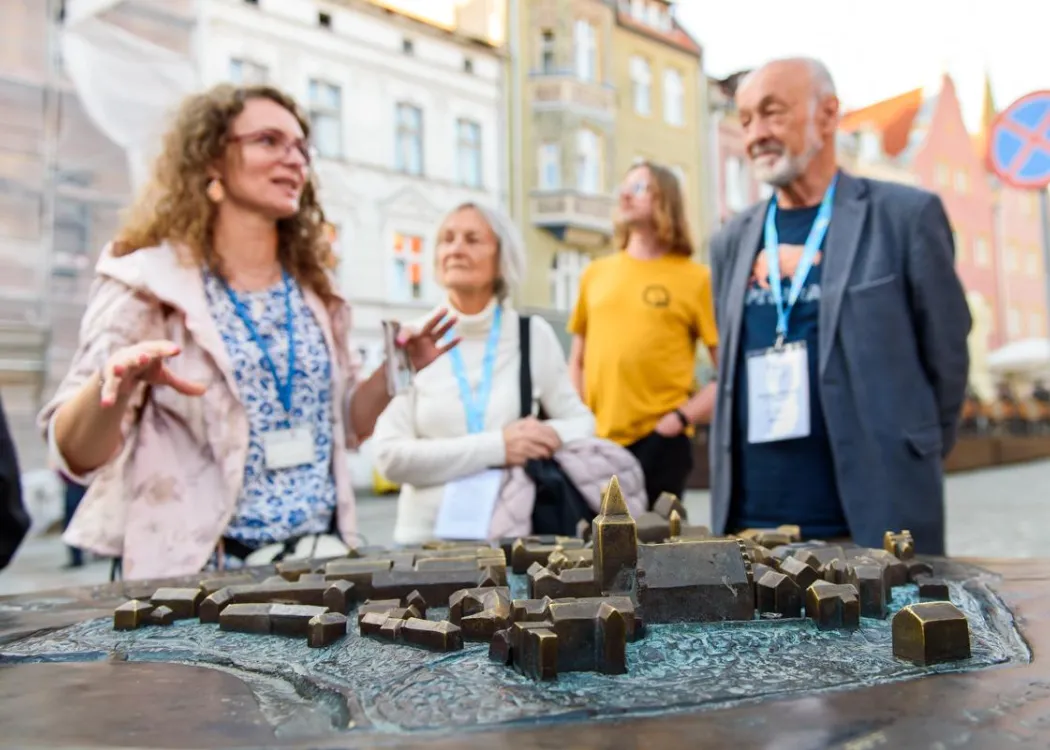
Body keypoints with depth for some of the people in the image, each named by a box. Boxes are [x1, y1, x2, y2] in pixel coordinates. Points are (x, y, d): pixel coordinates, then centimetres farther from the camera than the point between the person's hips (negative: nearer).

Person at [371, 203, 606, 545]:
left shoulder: (533, 335, -1)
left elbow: (582, 421, 6)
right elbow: (390, 456, -11)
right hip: (425, 537, 0)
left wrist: (550, 436, -16)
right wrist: (496, 446, -19)